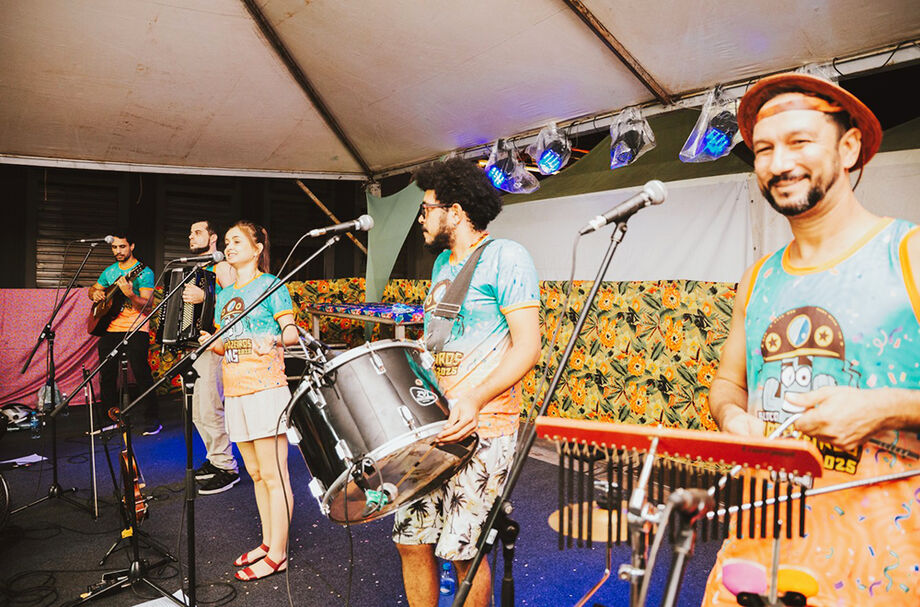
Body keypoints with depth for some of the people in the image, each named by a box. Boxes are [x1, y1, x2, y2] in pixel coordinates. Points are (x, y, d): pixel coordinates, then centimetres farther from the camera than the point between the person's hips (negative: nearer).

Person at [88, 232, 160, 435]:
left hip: (135, 329, -6)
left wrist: (130, 294, -32)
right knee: (107, 374, 7)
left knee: (140, 372, -13)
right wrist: (95, 293, 4)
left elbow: (146, 305, -12)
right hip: (110, 329, 6)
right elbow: (92, 290, 28)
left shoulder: (144, 272, -4)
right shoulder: (109, 271, 14)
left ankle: (152, 419, -5)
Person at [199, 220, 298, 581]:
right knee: (256, 474, 15)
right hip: (235, 390, 8)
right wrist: (212, 344, 1)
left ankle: (277, 555, 7)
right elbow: (227, 345, 21)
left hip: (266, 388, -7)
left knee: (274, 476, -2)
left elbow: (292, 332, -9)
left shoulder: (270, 285, -2)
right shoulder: (224, 295, 19)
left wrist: (274, 339, -29)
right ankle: (268, 542, 27)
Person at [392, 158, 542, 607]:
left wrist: (475, 400, -26)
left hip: (482, 428, -7)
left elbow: (527, 346, -15)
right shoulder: (443, 263, 17)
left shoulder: (504, 257, -8)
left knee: (462, 550, 2)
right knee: (410, 538, 9)